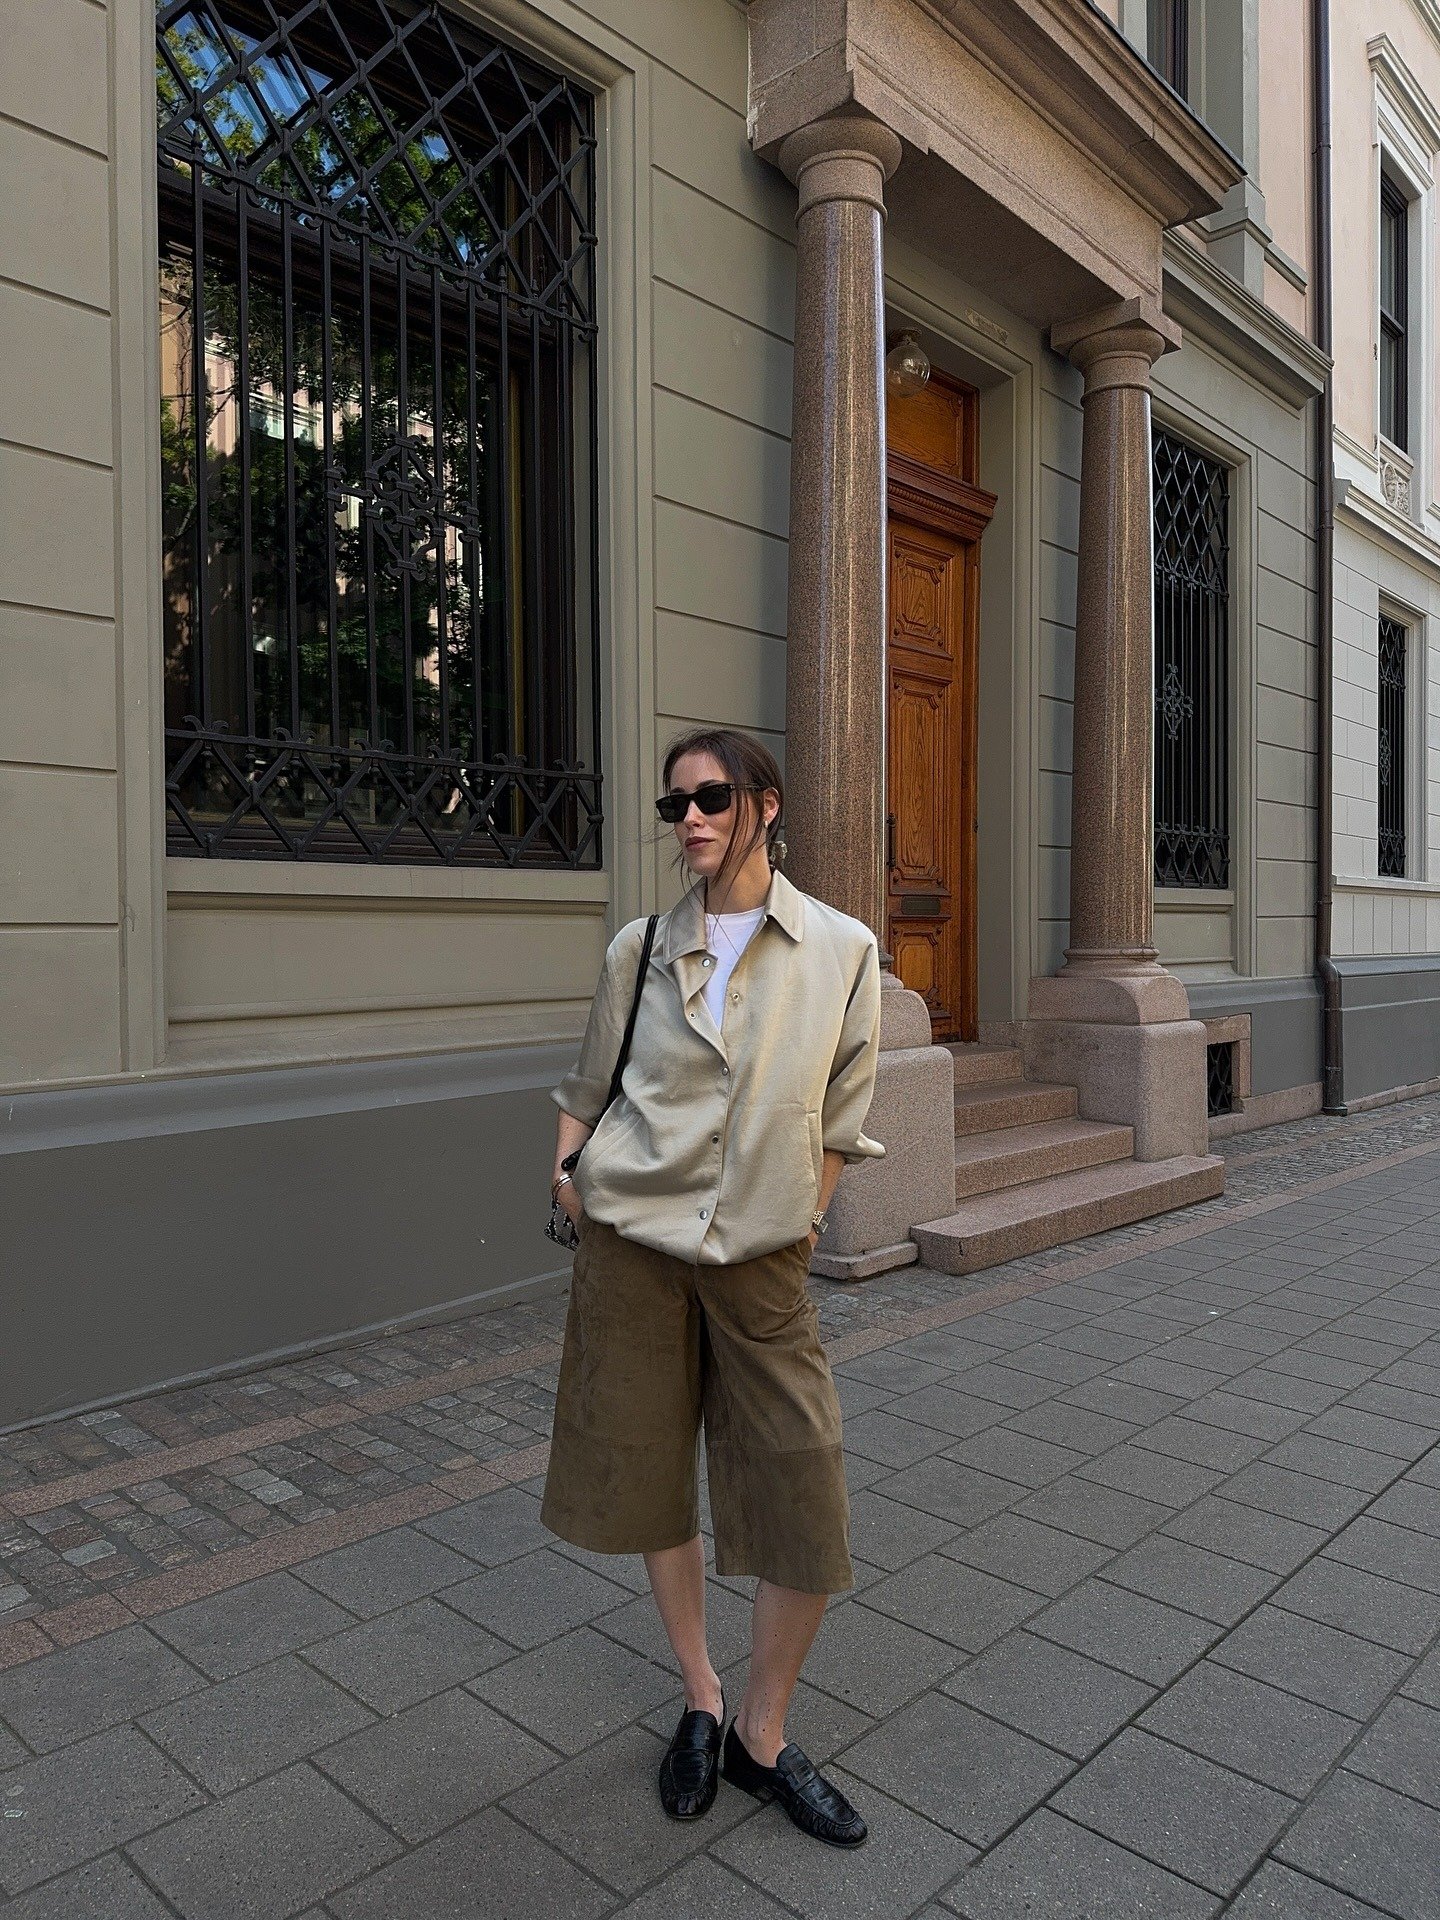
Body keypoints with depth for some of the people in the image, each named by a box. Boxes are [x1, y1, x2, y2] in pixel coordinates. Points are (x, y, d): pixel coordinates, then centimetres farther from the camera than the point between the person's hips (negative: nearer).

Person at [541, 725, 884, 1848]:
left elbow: (841, 1116, 5)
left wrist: (803, 1216, 3)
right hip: (633, 1243, 2)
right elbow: (590, 1086, 14)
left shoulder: (842, 951, -3)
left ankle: (763, 1740, 25)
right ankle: (702, 1701, 36)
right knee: (652, 1475, 11)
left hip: (762, 1259, -1)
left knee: (806, 1498, 0)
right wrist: (570, 1166, 0)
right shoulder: (641, 950, 2)